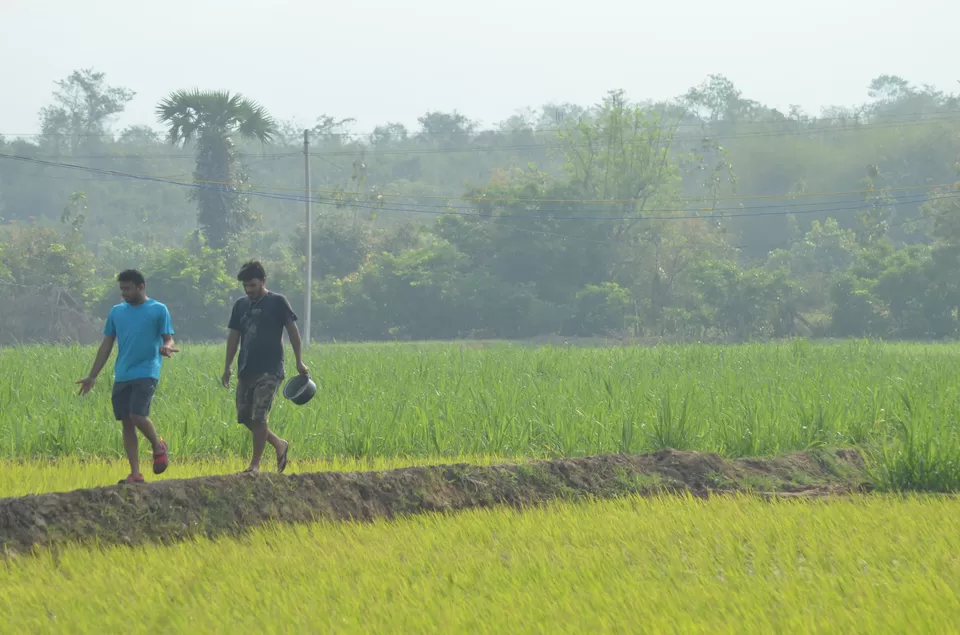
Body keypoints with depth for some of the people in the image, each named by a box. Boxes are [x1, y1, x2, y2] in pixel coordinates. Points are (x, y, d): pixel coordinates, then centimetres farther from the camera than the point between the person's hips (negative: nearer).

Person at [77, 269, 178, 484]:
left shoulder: (159, 310, 0)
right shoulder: (116, 312, 12)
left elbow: (168, 339, 0)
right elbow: (106, 346, 15)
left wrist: (167, 348, -26)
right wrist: (92, 376, 13)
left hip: (146, 373, -5)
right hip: (122, 376, 5)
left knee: (138, 415, -20)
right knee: (126, 422, 2)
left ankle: (158, 446, 10)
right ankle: (135, 473, 7)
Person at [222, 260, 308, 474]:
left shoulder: (277, 302, -3)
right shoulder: (240, 305, 12)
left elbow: (293, 330, -2)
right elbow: (234, 337, 16)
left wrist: (299, 361, -4)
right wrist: (227, 367, 11)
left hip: (269, 370, -6)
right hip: (246, 370, 6)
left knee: (259, 417, -11)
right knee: (244, 417, 3)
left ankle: (255, 464, -4)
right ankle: (279, 444, 22)